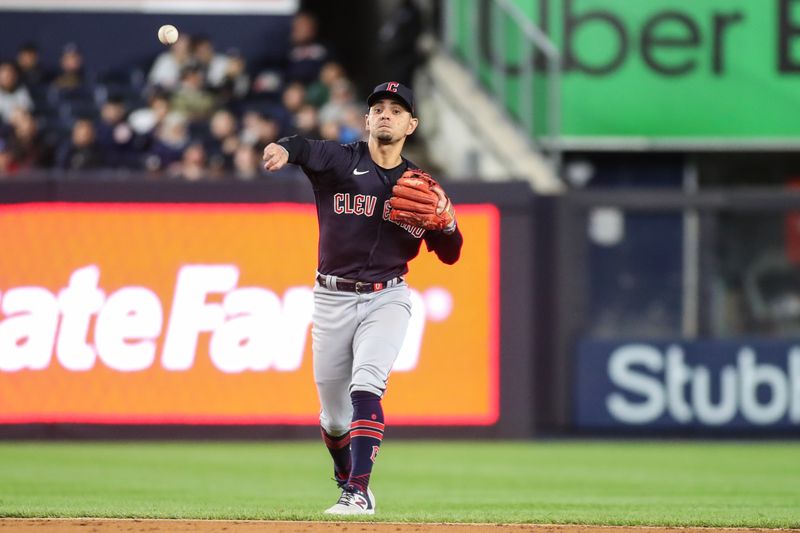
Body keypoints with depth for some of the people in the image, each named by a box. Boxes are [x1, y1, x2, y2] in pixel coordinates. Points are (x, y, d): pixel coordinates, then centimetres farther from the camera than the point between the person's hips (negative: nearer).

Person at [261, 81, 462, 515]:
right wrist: (284, 149, -49)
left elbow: (449, 255, 8)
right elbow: (307, 150, -25)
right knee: (334, 417, 8)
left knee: (365, 388, -24)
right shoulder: (340, 161, -1)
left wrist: (445, 219, -13)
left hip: (387, 300, 0)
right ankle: (347, 477, 37)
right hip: (332, 300, 0)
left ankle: (359, 493, -26)